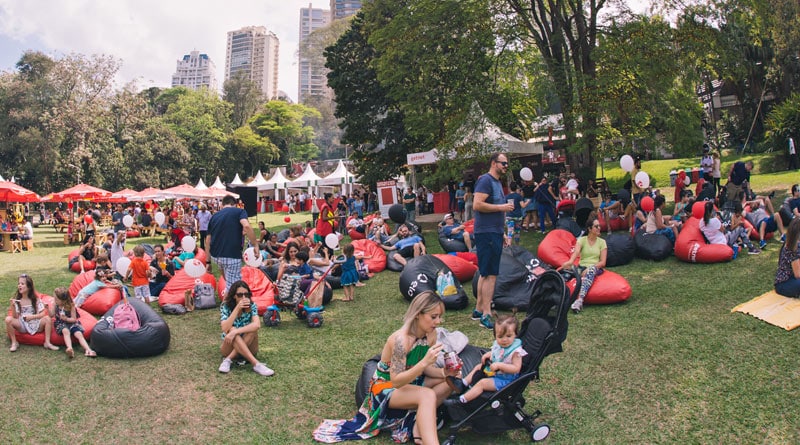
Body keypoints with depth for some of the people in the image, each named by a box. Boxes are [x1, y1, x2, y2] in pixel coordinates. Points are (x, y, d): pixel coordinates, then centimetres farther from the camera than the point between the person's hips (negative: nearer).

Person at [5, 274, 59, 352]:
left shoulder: (36, 299, -1)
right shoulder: (16, 300, 1)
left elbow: (43, 313, -6)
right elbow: (15, 317, -5)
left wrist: (32, 316, -21)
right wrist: (13, 306, -19)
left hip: (35, 324, -1)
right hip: (22, 326, 1)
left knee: (47, 318, -28)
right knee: (8, 319, -25)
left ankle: (47, 342, -21)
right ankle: (14, 343, -9)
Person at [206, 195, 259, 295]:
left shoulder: (214, 216, 16)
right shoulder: (239, 211, 3)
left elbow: (208, 240, 15)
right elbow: (246, 226, -19)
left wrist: (208, 262, 20)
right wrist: (255, 244, -13)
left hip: (215, 255, 6)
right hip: (232, 255, -6)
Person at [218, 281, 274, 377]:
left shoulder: (252, 306, -10)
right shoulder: (225, 306, -11)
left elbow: (257, 325, -29)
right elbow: (225, 329, -26)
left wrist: (236, 332, -39)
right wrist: (237, 308, -30)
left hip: (248, 348, 1)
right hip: (230, 346, 0)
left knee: (252, 329, -28)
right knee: (232, 330, -31)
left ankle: (228, 360, -28)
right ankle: (256, 364, -41)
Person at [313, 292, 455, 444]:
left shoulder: (430, 334, -8)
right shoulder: (401, 340, -30)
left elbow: (425, 368, 2)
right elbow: (396, 381, -32)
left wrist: (444, 372, -18)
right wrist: (424, 362, -42)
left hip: (409, 380, 8)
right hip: (386, 386, -8)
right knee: (427, 395, -32)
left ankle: (419, 423, -10)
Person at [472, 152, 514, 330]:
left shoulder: (498, 182, 20)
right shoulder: (485, 180, -11)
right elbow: (477, 205, -22)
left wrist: (503, 234, 20)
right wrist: (501, 207, -15)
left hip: (495, 233, 10)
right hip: (486, 233, -10)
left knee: (485, 273, 13)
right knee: (490, 274, -9)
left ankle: (478, 310, 21)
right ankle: (486, 315, -5)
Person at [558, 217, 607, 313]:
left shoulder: (602, 242, 8)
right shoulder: (581, 240, 5)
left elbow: (603, 262, 0)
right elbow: (576, 252, -16)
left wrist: (590, 268, -17)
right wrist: (570, 261, -39)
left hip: (596, 269, -2)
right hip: (582, 267, 2)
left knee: (591, 270, -38)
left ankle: (579, 300, -55)